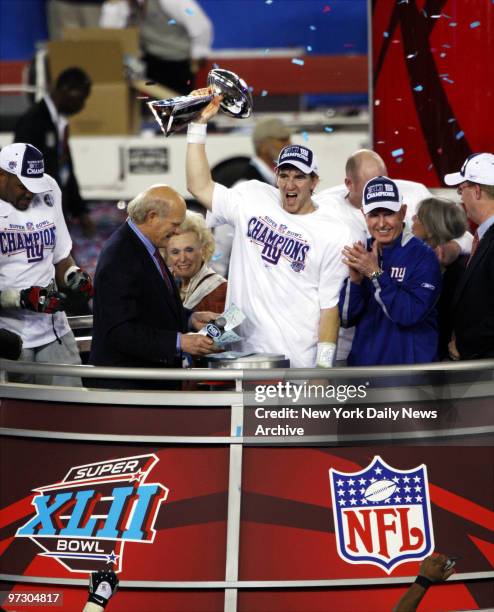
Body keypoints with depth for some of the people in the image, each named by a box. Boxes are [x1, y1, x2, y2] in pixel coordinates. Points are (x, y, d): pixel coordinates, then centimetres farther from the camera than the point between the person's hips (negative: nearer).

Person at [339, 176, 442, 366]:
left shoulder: (423, 256, -10)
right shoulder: (362, 253, 3)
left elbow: (411, 314, -21)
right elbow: (346, 318, 0)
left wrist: (375, 273, -22)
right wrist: (355, 279, -16)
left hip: (411, 364, -4)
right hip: (363, 361, 4)